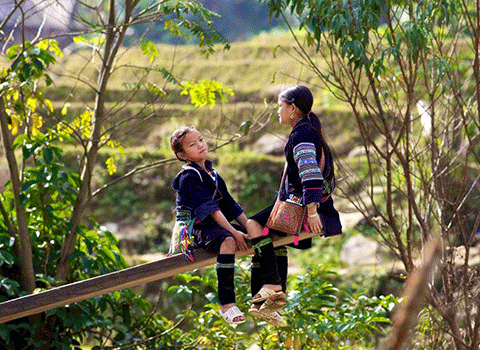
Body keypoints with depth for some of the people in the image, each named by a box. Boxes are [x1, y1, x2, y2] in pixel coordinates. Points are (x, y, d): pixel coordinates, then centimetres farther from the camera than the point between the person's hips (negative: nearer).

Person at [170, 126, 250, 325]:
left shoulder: (211, 174, 19)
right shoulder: (189, 177, -9)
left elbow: (230, 205, 20)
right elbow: (209, 209, -19)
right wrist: (233, 232, -26)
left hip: (219, 225, 9)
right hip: (198, 229, -9)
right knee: (228, 241, -37)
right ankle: (226, 305, -40)